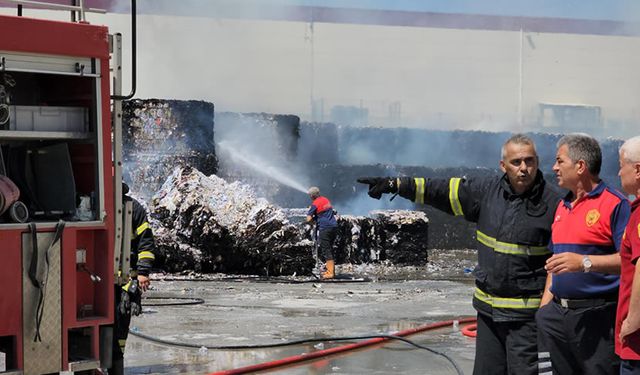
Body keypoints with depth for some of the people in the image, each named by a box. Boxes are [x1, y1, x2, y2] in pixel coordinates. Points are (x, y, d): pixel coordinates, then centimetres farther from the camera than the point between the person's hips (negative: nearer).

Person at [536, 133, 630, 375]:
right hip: (557, 312, 8)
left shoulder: (614, 204, -8)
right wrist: (545, 305, 17)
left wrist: (584, 262, -25)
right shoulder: (562, 206, 18)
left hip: (598, 315, -8)